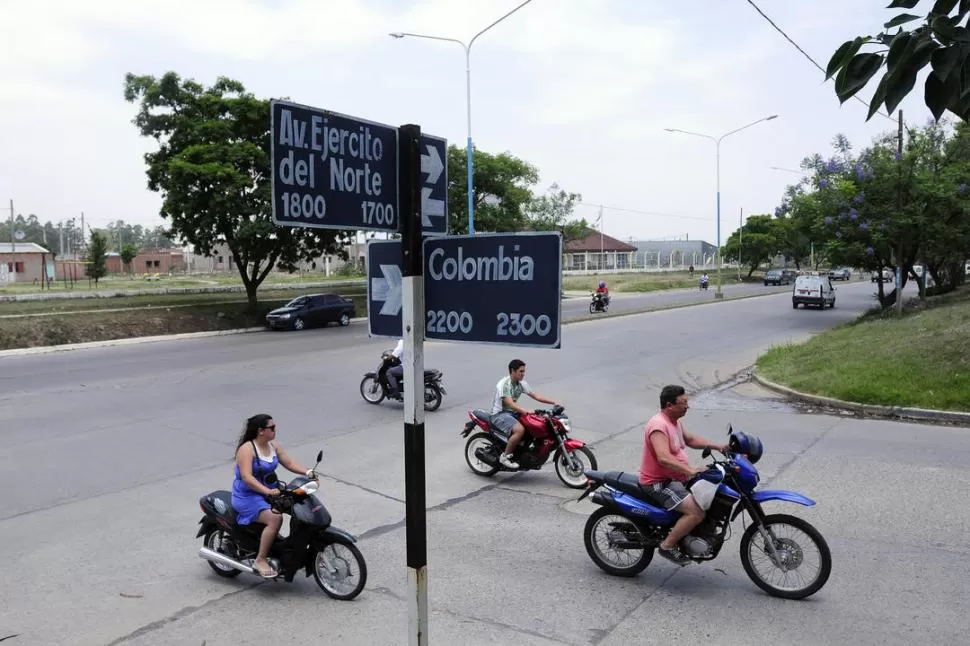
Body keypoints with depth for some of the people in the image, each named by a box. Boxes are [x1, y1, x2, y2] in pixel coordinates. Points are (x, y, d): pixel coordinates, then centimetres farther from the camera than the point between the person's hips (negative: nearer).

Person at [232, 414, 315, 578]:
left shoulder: (273, 445, 6)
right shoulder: (247, 449, -18)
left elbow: (289, 463, 7)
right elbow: (246, 477, -29)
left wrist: (307, 472, -11)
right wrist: (268, 491, -41)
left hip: (269, 492, 8)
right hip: (247, 496, -8)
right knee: (275, 518, -29)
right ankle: (260, 560, -17)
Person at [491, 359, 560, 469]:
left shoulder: (521, 383, 6)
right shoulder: (504, 384, -20)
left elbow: (535, 395, 7)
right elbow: (510, 404, -29)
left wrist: (553, 402, -5)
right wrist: (526, 411, -41)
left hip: (513, 412, 9)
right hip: (499, 414, -9)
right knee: (520, 429, -33)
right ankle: (505, 456, -18)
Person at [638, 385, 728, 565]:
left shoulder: (675, 421, 10)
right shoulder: (659, 425, -23)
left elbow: (690, 439, 23)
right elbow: (664, 458, -35)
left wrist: (718, 446, 11)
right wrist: (690, 471, -42)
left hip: (676, 478, 11)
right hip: (659, 483, -11)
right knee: (697, 512, -23)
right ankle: (667, 546, -9)